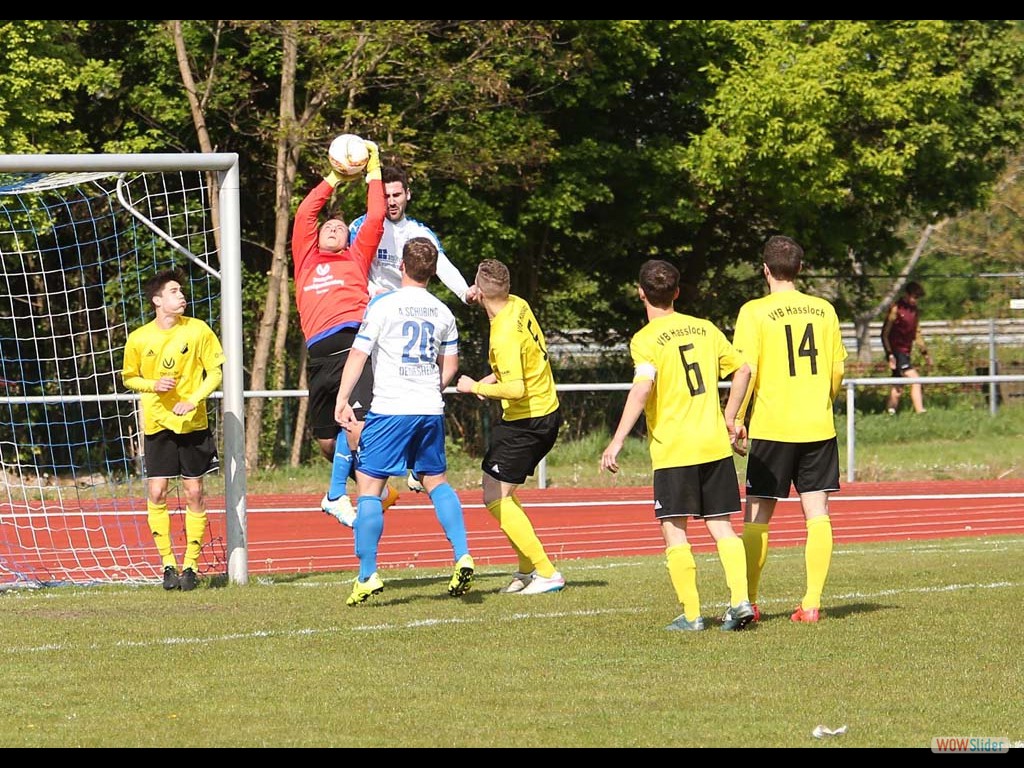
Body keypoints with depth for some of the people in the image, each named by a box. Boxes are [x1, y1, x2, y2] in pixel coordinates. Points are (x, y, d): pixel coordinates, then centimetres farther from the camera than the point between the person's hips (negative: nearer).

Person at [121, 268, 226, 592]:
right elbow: (129, 377, 10)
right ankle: (168, 563, 4)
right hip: (157, 425, 0)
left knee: (194, 493, 1)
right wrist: (153, 385, -10)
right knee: (156, 494, -6)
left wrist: (193, 400, -13)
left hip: (193, 423, 0)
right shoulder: (138, 339, -4)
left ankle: (191, 565, 10)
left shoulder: (197, 330, -5)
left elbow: (216, 371, 1)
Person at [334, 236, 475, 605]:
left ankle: (368, 576, -6)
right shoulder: (442, 312, 10)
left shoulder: (383, 305, -5)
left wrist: (342, 400, -7)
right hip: (430, 410, 5)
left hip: (389, 409, -5)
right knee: (436, 481, 18)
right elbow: (450, 366, 18)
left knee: (369, 485, -1)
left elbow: (358, 355, -8)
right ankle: (462, 556, 3)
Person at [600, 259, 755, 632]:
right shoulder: (705, 328, 9)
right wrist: (728, 418, 24)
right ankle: (740, 599, -5)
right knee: (721, 527, 9)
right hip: (715, 444, 5)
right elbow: (742, 369, 14)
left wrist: (617, 442, -23)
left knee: (674, 531, 2)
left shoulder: (646, 339, -8)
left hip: (672, 448, -5)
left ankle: (691, 613, 0)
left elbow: (642, 389, -22)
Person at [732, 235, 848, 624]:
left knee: (757, 515, 5)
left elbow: (745, 370, -11)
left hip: (771, 427, -3)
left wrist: (737, 421, -3)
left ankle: (748, 602, 7)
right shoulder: (823, 310, 5)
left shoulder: (755, 312, -6)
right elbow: (838, 370, 11)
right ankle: (812, 602, -1)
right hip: (818, 427, 3)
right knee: (817, 514, 3)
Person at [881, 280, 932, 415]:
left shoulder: (913, 310, 12)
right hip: (897, 352, -8)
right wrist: (890, 354, -18)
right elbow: (885, 334, -11)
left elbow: (917, 333, 23)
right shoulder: (896, 309, -11)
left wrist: (925, 352, 19)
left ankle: (890, 414, 14)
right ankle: (920, 412, -22)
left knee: (897, 388, 9)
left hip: (906, 352, 8)